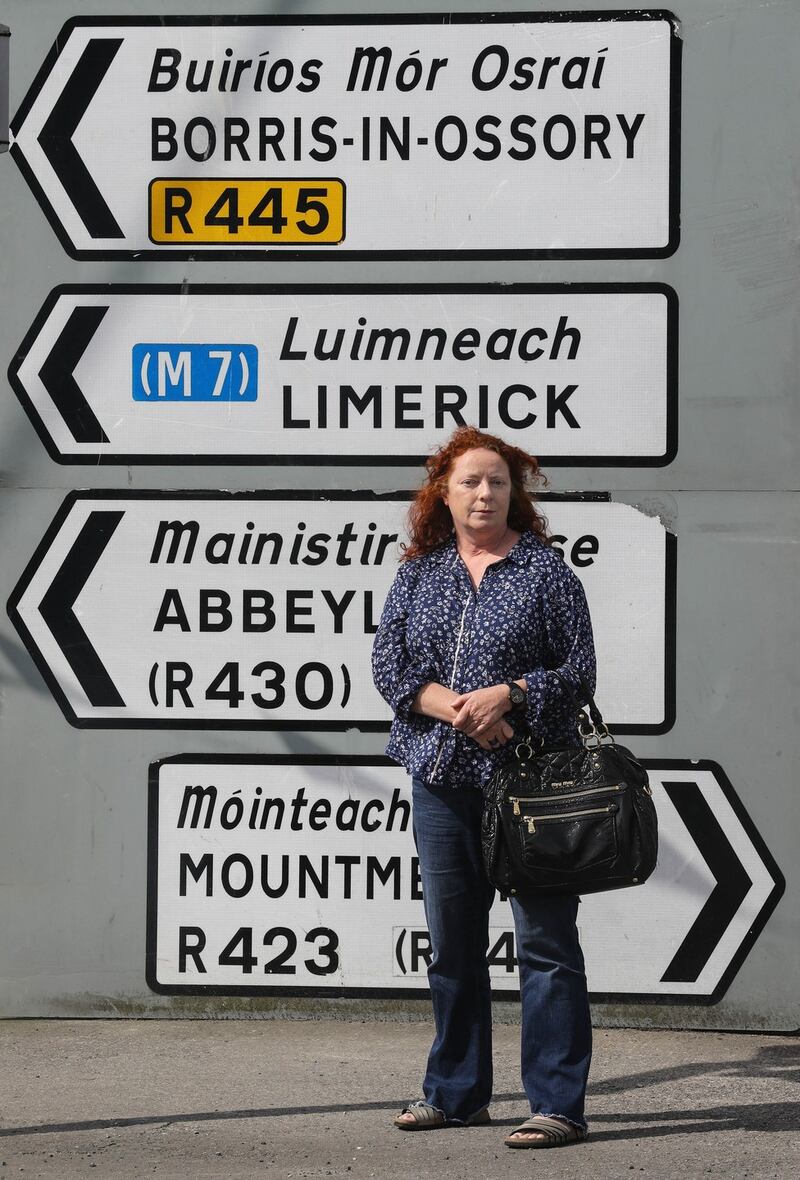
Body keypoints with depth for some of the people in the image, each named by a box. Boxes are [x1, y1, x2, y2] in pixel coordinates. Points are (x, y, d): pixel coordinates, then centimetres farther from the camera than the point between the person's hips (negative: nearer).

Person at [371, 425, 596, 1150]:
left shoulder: (544, 569, 2)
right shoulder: (419, 573, 12)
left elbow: (580, 667, -1)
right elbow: (388, 663, 3)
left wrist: (508, 694, -16)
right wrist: (455, 707, -13)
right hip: (441, 777, 4)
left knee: (544, 939, -6)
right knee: (451, 941, 11)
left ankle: (559, 1104, -5)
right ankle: (456, 1094, 22)